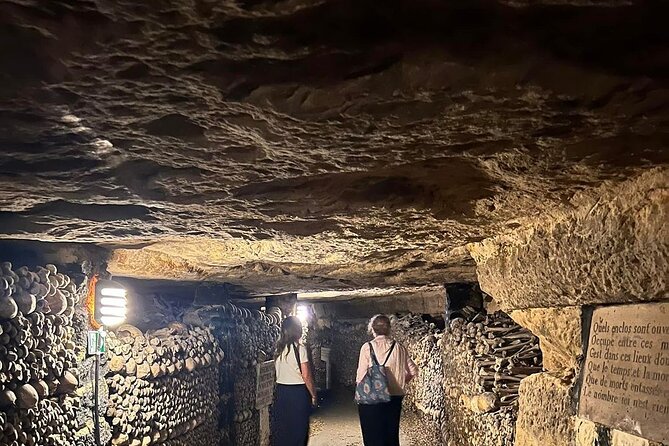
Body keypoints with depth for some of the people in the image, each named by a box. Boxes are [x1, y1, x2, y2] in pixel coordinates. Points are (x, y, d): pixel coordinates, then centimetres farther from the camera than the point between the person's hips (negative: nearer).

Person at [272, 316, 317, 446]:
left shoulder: (278, 349, 5)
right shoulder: (299, 348, -13)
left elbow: (278, 372, 8)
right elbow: (306, 376, -13)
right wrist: (313, 395, -4)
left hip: (281, 390, 6)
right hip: (298, 391, -5)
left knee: (281, 429, 12)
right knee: (298, 429, 5)